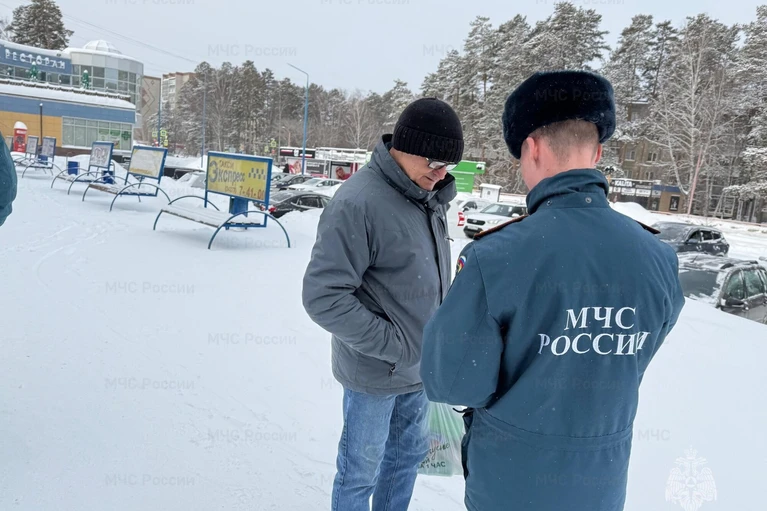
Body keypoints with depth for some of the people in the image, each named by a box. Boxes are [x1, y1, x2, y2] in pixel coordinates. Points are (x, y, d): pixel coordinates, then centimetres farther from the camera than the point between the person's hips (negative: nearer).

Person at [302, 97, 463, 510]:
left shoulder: (430, 196, 1)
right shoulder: (358, 202, -23)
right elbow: (323, 297, -23)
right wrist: (394, 346, -19)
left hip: (420, 366, 7)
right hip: (376, 372, -7)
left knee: (408, 454, 24)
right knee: (361, 471, 12)